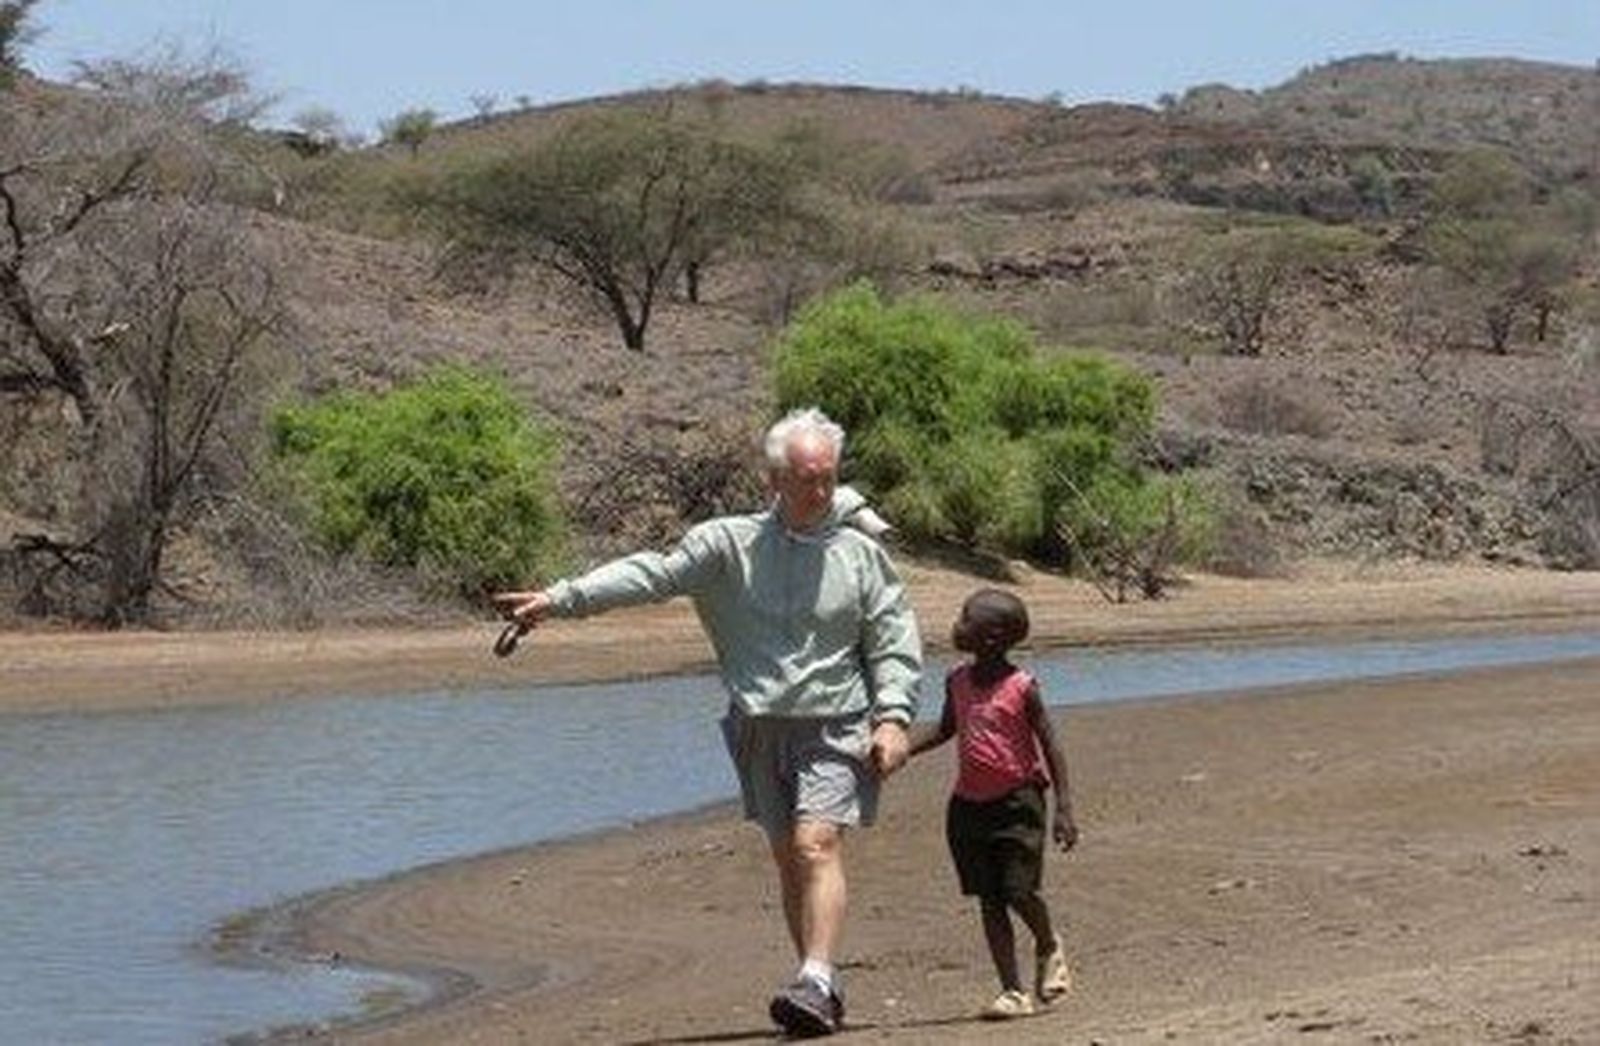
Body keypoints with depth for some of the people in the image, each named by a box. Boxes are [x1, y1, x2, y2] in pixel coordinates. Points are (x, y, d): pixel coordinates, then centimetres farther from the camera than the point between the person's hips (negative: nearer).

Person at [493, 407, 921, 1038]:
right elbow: (651, 574, -6)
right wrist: (560, 599, -16)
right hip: (760, 726, 3)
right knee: (787, 860, 8)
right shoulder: (730, 544, 1)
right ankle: (822, 992, 16)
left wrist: (893, 717, -8)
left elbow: (896, 641, 4)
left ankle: (818, 982, -26)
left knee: (816, 844, -19)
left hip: (834, 727, -3)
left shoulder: (861, 553, 1)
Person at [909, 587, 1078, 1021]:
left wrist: (1064, 809, -13)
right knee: (989, 901, 3)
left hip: (1017, 802, -5)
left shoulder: (1021, 688, -12)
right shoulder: (958, 681, 3)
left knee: (1019, 891, -11)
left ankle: (1049, 948, 22)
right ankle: (1013, 991, 7)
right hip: (969, 803, 5)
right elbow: (945, 728, 21)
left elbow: (1050, 746, -9)